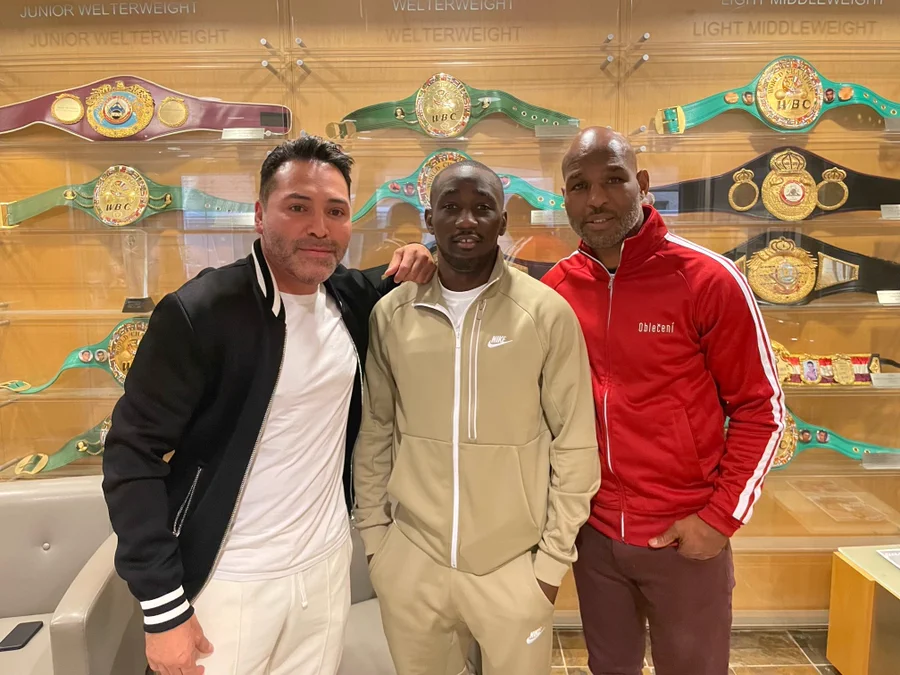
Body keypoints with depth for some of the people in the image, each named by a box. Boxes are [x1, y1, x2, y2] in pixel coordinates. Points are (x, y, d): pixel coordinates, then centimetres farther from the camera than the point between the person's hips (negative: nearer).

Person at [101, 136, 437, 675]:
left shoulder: (351, 296, -2)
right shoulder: (199, 312, -19)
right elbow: (133, 454, -16)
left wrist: (408, 273, -3)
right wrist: (163, 607, -15)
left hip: (328, 564, 5)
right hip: (229, 585, -4)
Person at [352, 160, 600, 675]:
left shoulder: (548, 313, -10)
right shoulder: (390, 313, -3)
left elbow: (576, 443, -5)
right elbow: (375, 430, 5)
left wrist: (554, 557, -3)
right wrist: (373, 532, 7)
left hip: (513, 563, -2)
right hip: (409, 556, 2)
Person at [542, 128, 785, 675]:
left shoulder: (708, 279, -14)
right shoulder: (556, 287, -3)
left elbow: (761, 408, -8)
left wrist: (723, 516, -12)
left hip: (686, 536, -3)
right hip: (594, 531, 4)